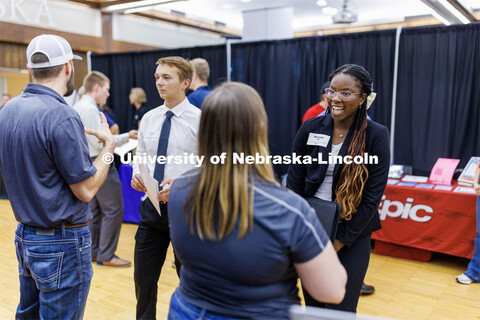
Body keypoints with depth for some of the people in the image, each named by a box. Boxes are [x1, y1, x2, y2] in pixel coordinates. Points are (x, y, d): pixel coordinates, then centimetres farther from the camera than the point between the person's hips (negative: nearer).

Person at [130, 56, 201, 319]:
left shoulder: (199, 119, -11)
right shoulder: (149, 118, 6)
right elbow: (140, 154, 15)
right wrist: (137, 173, -6)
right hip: (152, 205, 5)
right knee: (143, 276, 15)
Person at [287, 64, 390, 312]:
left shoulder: (376, 135, -9)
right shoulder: (310, 128, -1)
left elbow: (372, 196, -9)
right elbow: (294, 180, 2)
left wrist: (340, 240, -10)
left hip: (352, 235, -2)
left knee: (341, 309, 6)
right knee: (312, 303, 13)